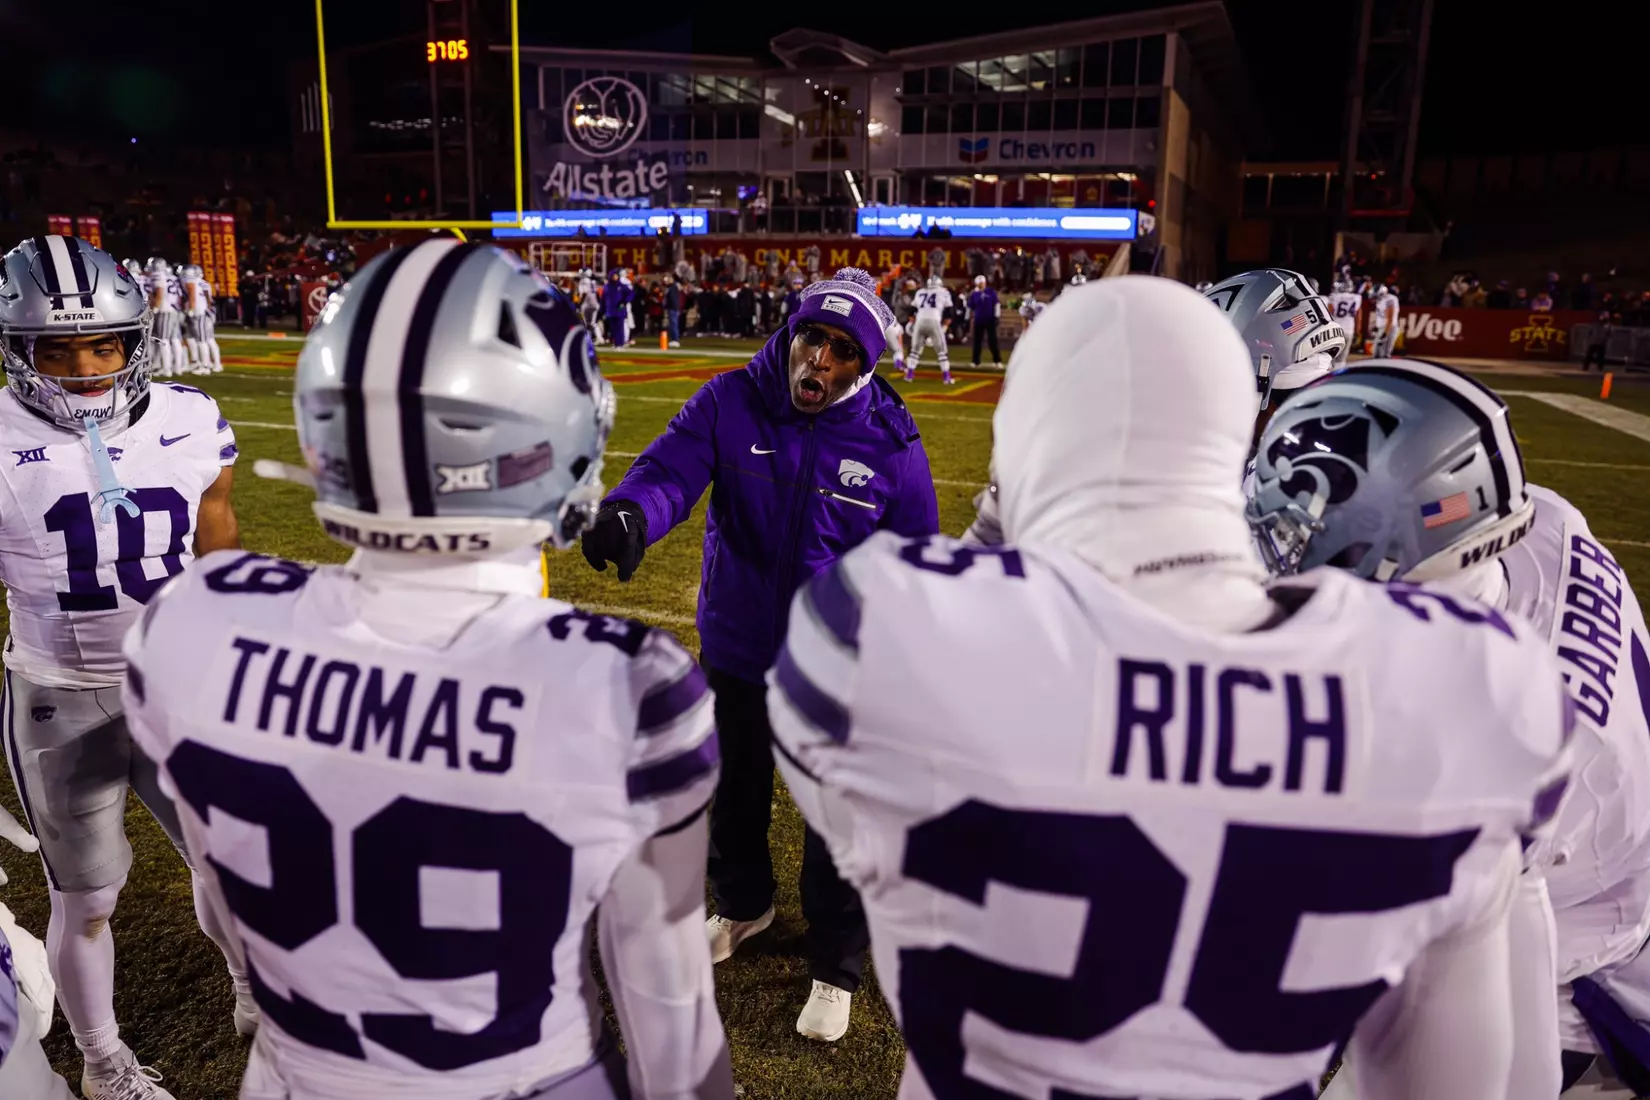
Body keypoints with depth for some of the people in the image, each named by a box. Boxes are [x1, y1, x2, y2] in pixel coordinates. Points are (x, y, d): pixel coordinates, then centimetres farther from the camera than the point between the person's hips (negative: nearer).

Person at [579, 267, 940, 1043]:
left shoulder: (889, 442, -14)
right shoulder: (730, 403, -13)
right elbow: (671, 467, -27)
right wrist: (630, 513, -51)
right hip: (735, 647, 3)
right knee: (735, 792, 24)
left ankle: (835, 969, 35)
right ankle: (743, 906, 55)